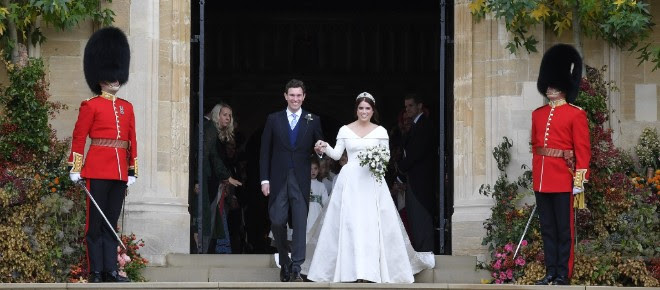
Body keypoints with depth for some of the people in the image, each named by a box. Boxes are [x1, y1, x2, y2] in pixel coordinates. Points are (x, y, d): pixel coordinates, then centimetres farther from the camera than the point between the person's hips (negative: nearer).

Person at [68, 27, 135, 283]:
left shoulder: (126, 107, 15)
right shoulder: (91, 106, -1)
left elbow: (132, 140, 14)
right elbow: (79, 137, -4)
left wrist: (132, 170, 10)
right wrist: (74, 168, -8)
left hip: (120, 172, 5)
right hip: (98, 170, -5)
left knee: (112, 223, 7)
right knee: (95, 222, -2)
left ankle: (110, 271, 8)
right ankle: (96, 272, 0)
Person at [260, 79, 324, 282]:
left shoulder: (313, 121, 6)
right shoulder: (274, 120, 7)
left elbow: (319, 147, 11)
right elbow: (265, 152, 7)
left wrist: (320, 150, -14)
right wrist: (264, 179, 1)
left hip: (301, 180, -1)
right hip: (278, 180, 1)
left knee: (300, 224, -6)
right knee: (277, 222, -2)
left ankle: (296, 269, -6)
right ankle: (284, 263, 18)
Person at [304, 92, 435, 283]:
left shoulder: (380, 131, 6)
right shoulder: (345, 130, 6)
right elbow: (336, 154, 4)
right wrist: (325, 148, -15)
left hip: (372, 181, 0)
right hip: (350, 180, 0)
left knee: (372, 223, -5)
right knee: (348, 223, -5)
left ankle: (371, 269, -1)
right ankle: (351, 268, -2)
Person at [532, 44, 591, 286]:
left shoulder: (576, 114, -4)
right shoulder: (538, 114, 13)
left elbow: (583, 150, -7)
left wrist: (579, 180, -13)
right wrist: (536, 174, 15)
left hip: (563, 179, -5)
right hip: (541, 180, 5)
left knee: (563, 228, 0)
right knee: (547, 228, 9)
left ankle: (563, 275, 4)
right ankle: (550, 272, 14)